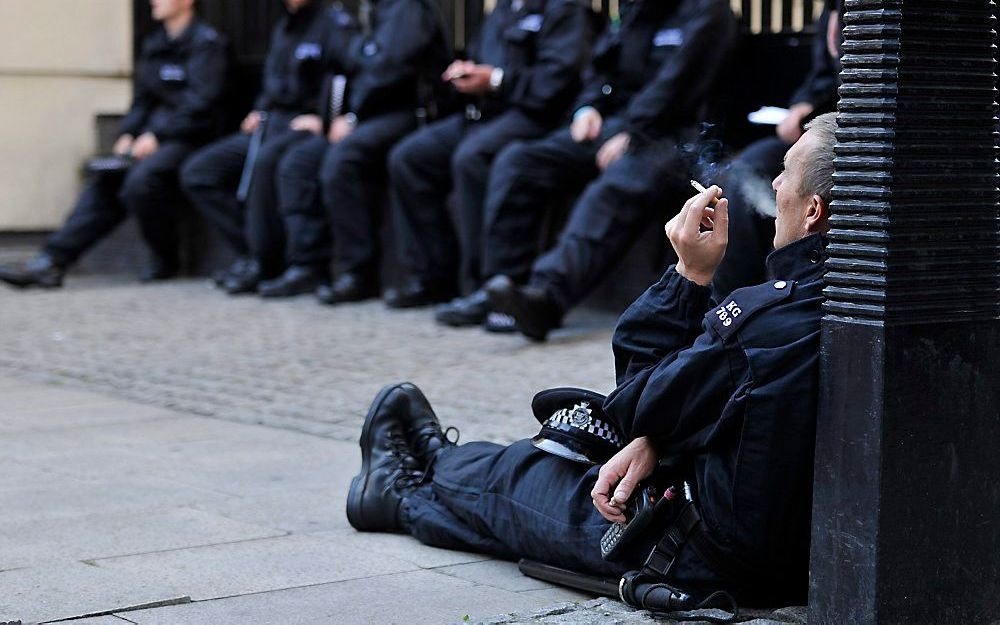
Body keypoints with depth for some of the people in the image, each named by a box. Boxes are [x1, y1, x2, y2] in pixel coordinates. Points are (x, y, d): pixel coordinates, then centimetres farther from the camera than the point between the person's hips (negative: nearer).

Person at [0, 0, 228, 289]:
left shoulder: (206, 43, -5)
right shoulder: (154, 45, 19)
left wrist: (156, 136, -17)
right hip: (154, 138, 7)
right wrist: (127, 135, 2)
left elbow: (201, 103, -14)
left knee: (140, 181, -31)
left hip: (189, 139, -7)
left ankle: (166, 262, -11)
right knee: (104, 179, -12)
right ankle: (52, 260, -18)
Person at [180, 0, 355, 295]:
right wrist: (258, 112, 12)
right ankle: (250, 249, -7)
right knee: (196, 172, -5)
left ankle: (265, 264, -27)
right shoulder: (283, 27, 20)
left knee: (265, 161, -39)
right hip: (269, 124, 8)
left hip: (306, 126, -8)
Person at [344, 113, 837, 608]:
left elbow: (641, 405, -14)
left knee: (524, 477, 19)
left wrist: (691, 274, -9)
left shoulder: (766, 319, -32)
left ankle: (405, 495, 51)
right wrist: (650, 440, -7)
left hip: (716, 563, -7)